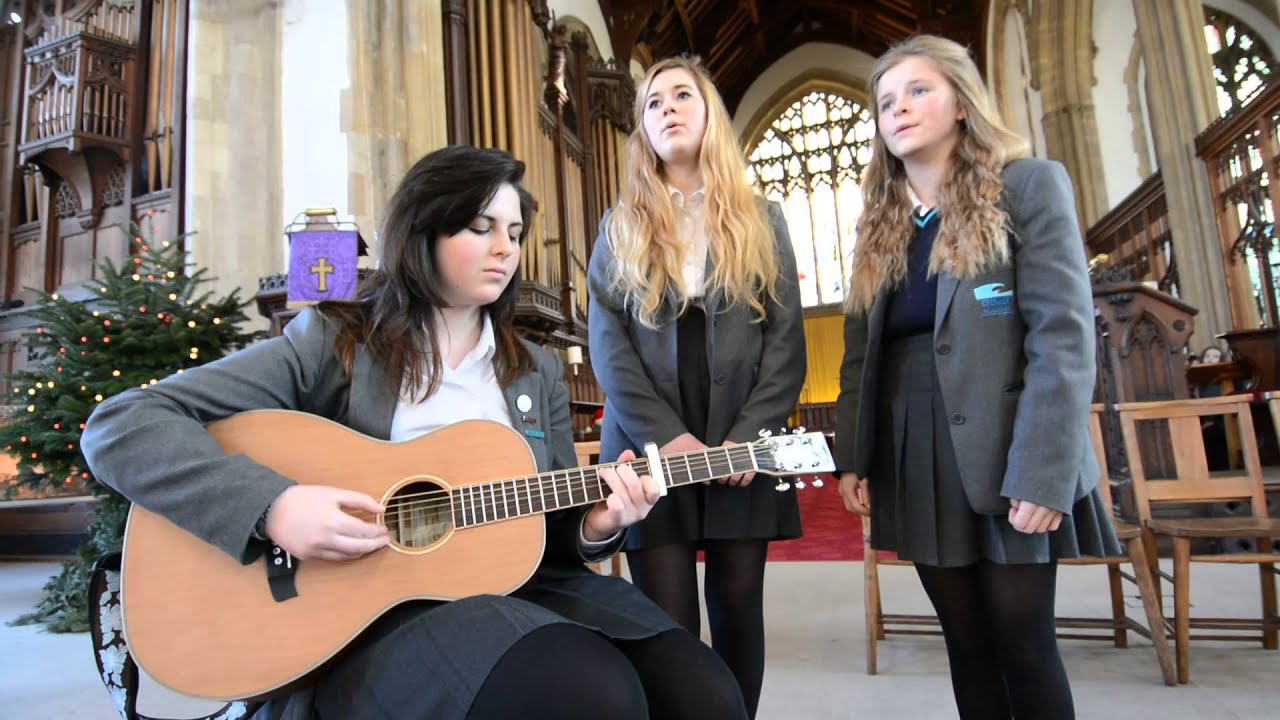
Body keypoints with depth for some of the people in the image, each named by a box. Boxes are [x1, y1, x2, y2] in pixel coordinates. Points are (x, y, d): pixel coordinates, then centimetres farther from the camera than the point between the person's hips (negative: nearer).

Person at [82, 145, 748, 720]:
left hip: (519, 583, 5)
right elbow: (117, 426, -6)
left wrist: (593, 524, -8)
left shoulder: (538, 372, 13)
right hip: (365, 605, -4)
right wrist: (273, 505, -21)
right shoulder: (333, 343, 0)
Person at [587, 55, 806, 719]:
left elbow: (787, 338, 2)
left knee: (738, 610, 9)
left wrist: (749, 435, -11)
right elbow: (606, 340, 0)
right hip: (651, 450, 0)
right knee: (668, 621, 1)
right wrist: (664, 435, -13)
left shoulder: (761, 220, 11)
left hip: (741, 450, 1)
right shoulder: (620, 226, 11)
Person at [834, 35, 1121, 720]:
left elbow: (1063, 334, -12)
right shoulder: (878, 220, 13)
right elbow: (858, 350, 10)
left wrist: (1043, 473, -19)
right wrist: (852, 457, 3)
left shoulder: (1029, 184, -2)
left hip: (1004, 454, -4)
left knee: (1024, 644, 5)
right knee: (966, 642, 13)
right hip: (912, 460, 5)